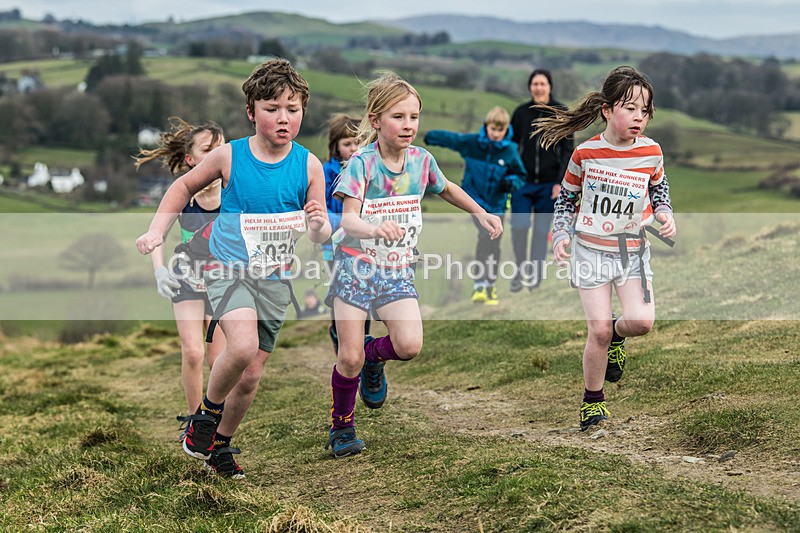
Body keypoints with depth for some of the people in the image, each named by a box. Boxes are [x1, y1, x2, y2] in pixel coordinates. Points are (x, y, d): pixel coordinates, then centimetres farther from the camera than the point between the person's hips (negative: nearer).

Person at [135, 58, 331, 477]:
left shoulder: (308, 165, -7)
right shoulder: (230, 156, -9)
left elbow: (321, 235, -2)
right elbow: (185, 186, 9)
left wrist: (318, 226, -26)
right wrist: (156, 231, 0)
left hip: (275, 278, 3)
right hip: (229, 269, -3)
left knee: (251, 374, 9)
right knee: (242, 346, -29)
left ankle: (220, 444, 33)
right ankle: (206, 411, 0)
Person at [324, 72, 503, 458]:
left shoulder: (421, 160, -1)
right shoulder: (362, 163, -15)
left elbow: (446, 189, 23)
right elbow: (348, 219, -27)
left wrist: (481, 213, 14)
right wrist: (374, 228, -47)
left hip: (397, 270, 4)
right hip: (356, 264, -3)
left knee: (409, 346, -16)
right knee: (349, 359, -3)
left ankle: (373, 355, 19)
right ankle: (341, 425, 22)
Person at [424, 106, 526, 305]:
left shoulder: (510, 151, -4)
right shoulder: (470, 143, -8)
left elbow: (520, 176, 6)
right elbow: (448, 138, 7)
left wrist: (511, 182, -16)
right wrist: (430, 137, 23)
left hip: (497, 204, 3)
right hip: (474, 198, -3)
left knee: (494, 244, 6)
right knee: (486, 236, -21)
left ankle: (491, 287, 24)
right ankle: (479, 286, -21)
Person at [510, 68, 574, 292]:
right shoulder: (521, 112, 4)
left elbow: (568, 150, -1)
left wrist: (560, 182, -8)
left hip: (549, 183, -1)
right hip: (523, 181, 1)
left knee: (541, 230, 4)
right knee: (519, 226, -12)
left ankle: (535, 275, 16)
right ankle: (520, 270, 5)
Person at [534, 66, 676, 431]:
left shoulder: (651, 152, -3)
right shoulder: (586, 154, -8)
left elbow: (658, 188, 16)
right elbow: (566, 197, 6)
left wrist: (665, 215, -1)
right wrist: (561, 235, -5)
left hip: (632, 250, 2)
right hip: (590, 250, -2)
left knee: (642, 321, -18)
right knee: (598, 330, -6)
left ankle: (617, 335, 20)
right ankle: (592, 401, 15)